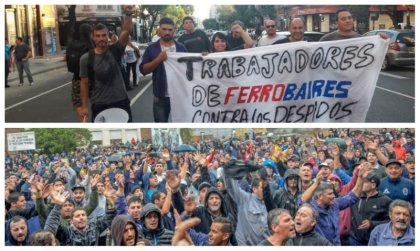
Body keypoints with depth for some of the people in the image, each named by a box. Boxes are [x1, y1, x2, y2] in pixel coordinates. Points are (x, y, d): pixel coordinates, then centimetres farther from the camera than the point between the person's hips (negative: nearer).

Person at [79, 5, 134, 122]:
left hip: (120, 101, 1)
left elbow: (126, 31, -16)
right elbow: (84, 83, 0)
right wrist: (84, 106, -2)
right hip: (99, 104, -1)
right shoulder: (86, 59, -5)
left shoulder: (115, 50, -3)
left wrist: (128, 15, -34)